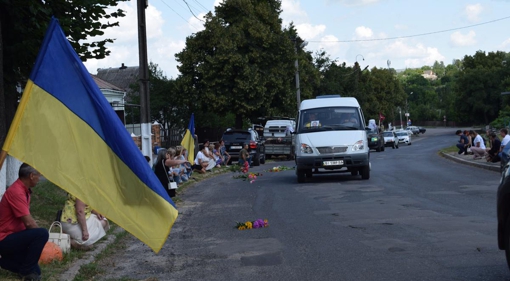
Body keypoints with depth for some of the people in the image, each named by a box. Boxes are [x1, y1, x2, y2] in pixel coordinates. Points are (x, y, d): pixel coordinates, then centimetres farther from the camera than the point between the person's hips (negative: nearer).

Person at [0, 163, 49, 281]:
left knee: (36, 271, 4)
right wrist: (40, 236, -7)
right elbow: (29, 223, -24)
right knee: (42, 234, -28)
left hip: (11, 237, 10)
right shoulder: (16, 192, -23)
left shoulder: (24, 190, 9)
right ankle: (26, 271, -16)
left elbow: (28, 219, 20)